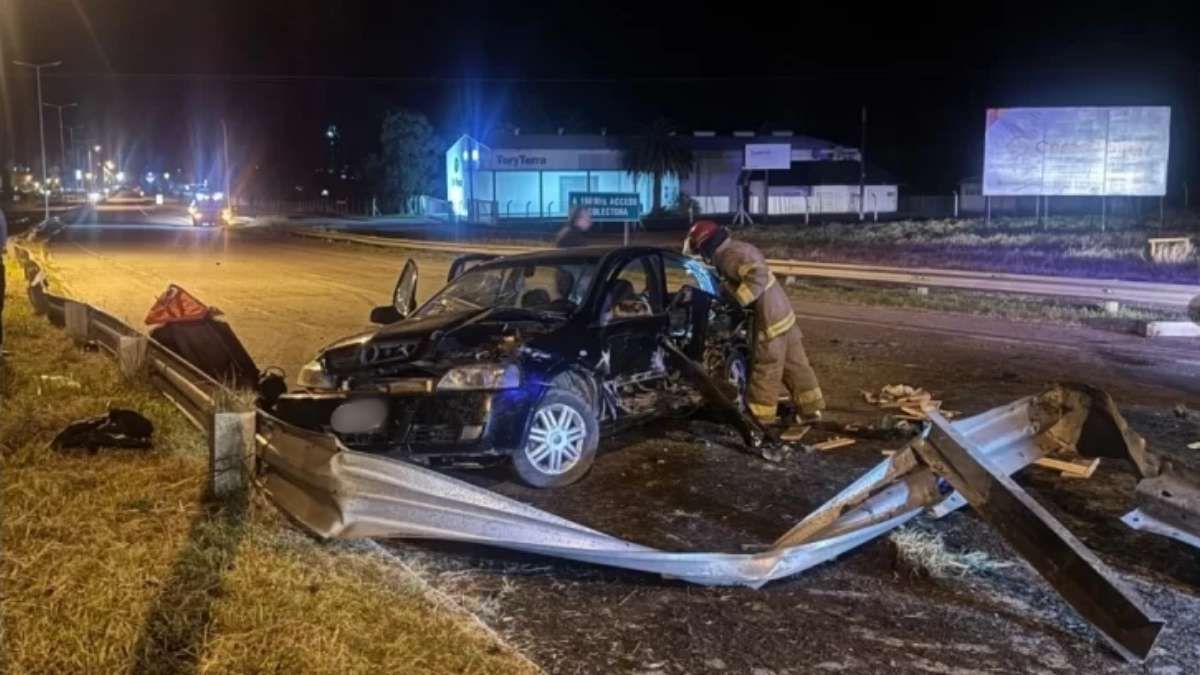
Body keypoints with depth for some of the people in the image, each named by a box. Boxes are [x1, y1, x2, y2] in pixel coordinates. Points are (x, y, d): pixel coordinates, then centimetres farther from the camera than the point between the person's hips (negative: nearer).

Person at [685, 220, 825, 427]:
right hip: (782, 313, 10)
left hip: (769, 321, -9)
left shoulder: (730, 257, -20)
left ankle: (760, 420, 13)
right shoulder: (740, 248, 11)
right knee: (795, 366, 17)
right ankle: (810, 410, 26)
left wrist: (735, 301, -30)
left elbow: (758, 276, -34)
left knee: (765, 373, 2)